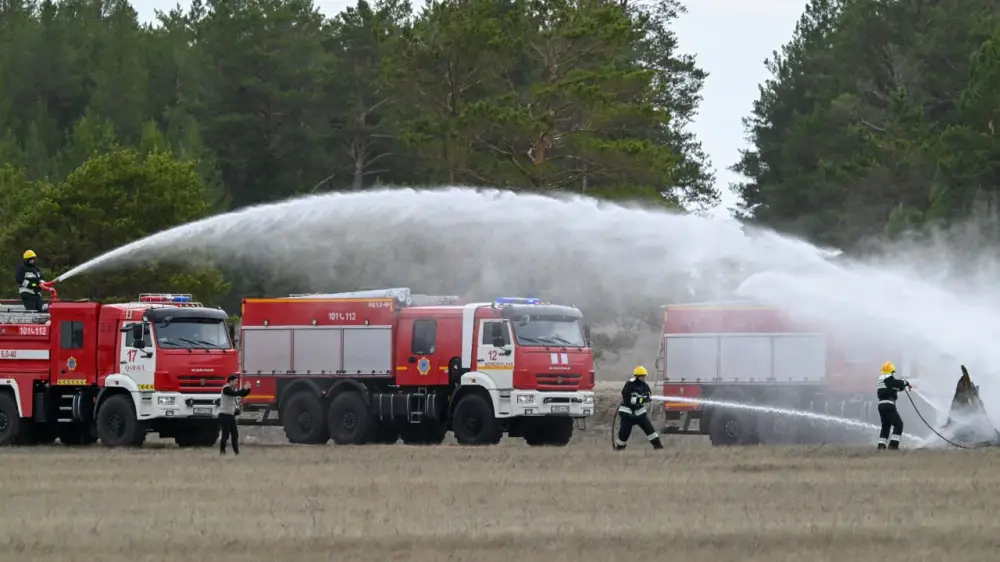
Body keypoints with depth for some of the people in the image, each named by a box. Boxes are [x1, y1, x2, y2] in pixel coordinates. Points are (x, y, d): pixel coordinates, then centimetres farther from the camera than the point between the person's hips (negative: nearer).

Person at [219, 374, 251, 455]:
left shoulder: (234, 389, 13)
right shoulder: (226, 389, -13)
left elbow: (243, 394, 18)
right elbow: (235, 394, -27)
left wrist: (247, 388, 1)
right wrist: (244, 388, -18)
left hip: (231, 415, 9)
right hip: (224, 415, -9)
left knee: (235, 434, 8)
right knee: (226, 434, -8)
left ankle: (236, 451, 12)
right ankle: (222, 451, -3)